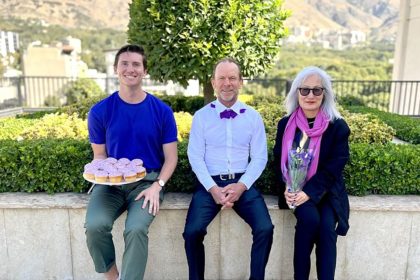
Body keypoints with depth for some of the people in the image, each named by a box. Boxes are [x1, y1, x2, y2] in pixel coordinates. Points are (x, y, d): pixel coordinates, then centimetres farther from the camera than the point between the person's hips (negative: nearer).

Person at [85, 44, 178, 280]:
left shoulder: (162, 111, -2)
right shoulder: (100, 111, 0)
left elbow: (171, 157, 1)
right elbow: (99, 155, 9)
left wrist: (157, 185, -14)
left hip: (148, 180, -1)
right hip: (112, 182, 2)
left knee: (136, 229, -27)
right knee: (95, 225, -23)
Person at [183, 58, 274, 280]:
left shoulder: (253, 117, 6)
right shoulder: (201, 116, 3)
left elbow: (259, 158, 4)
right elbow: (195, 156, -1)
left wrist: (241, 186, -11)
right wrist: (213, 188, -13)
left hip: (243, 183, 1)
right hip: (210, 183, 0)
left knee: (265, 229, -19)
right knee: (192, 231, -20)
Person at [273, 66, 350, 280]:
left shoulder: (338, 126, -5)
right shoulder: (285, 124, 2)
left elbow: (334, 167, -9)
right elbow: (278, 159, 6)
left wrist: (309, 192, -20)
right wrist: (287, 187, -11)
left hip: (326, 190, 0)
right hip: (295, 188, 1)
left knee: (326, 226, -25)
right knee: (310, 218, -26)